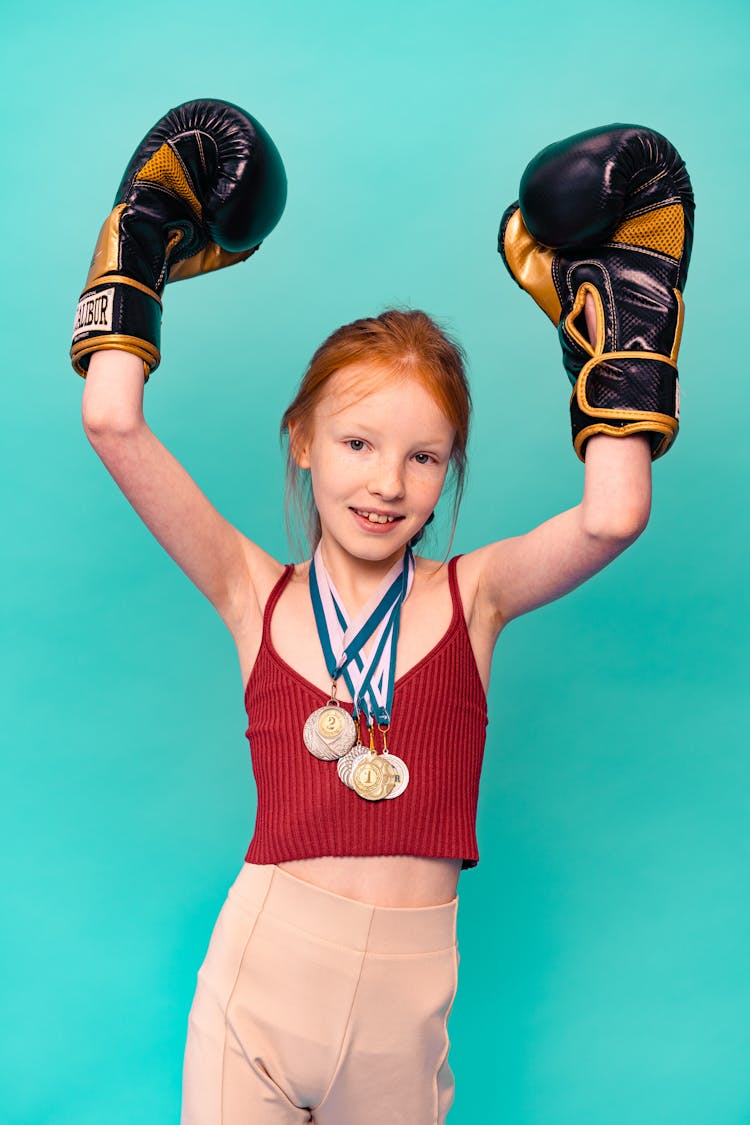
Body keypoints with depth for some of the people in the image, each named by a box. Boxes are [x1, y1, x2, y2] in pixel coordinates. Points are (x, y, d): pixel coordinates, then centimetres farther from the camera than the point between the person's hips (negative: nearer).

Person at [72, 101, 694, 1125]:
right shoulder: (256, 595, -2)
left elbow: (614, 516, -17)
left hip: (408, 997, 1)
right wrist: (144, 247, 2)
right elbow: (115, 426, -10)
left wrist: (613, 313, -7)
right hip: (264, 970, -1)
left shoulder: (471, 595, 0)